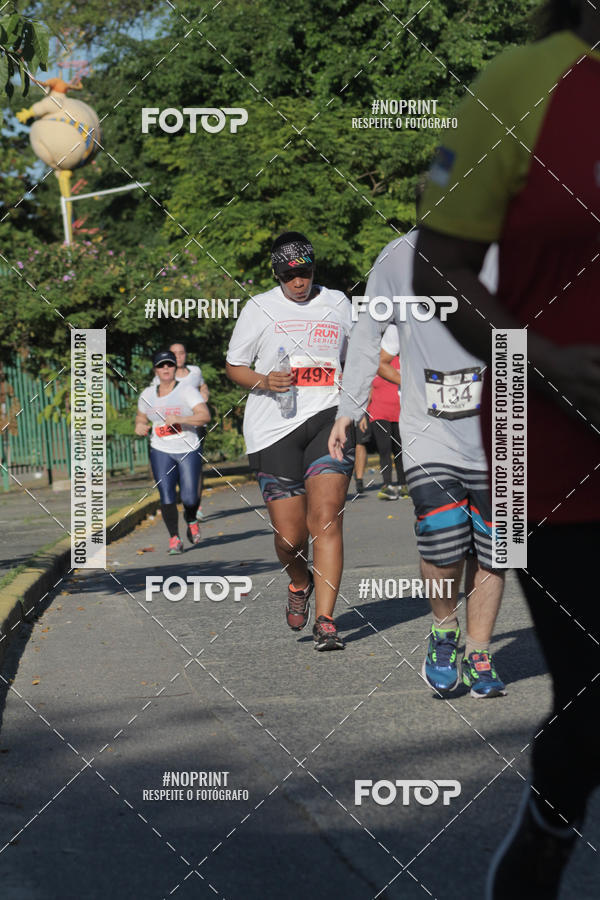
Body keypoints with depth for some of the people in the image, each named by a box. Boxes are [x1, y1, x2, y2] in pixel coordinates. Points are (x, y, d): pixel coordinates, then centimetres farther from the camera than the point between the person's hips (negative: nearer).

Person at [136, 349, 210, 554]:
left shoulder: (187, 391, -6)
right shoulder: (147, 395, 8)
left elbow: (205, 416, -18)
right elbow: (141, 418, 24)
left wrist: (180, 419, -31)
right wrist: (140, 426, 0)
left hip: (189, 451, -2)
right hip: (161, 452, 2)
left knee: (189, 497, -4)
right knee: (166, 495, -11)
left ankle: (191, 520, 31)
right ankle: (174, 538, -4)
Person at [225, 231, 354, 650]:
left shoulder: (338, 303, 15)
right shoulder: (260, 308, 7)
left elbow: (353, 358, 28)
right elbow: (234, 366, 12)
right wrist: (263, 382, -8)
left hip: (329, 417, 1)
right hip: (275, 427, -1)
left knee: (326, 518, -16)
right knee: (289, 537, -2)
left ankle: (325, 621, -14)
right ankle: (300, 583, 33)